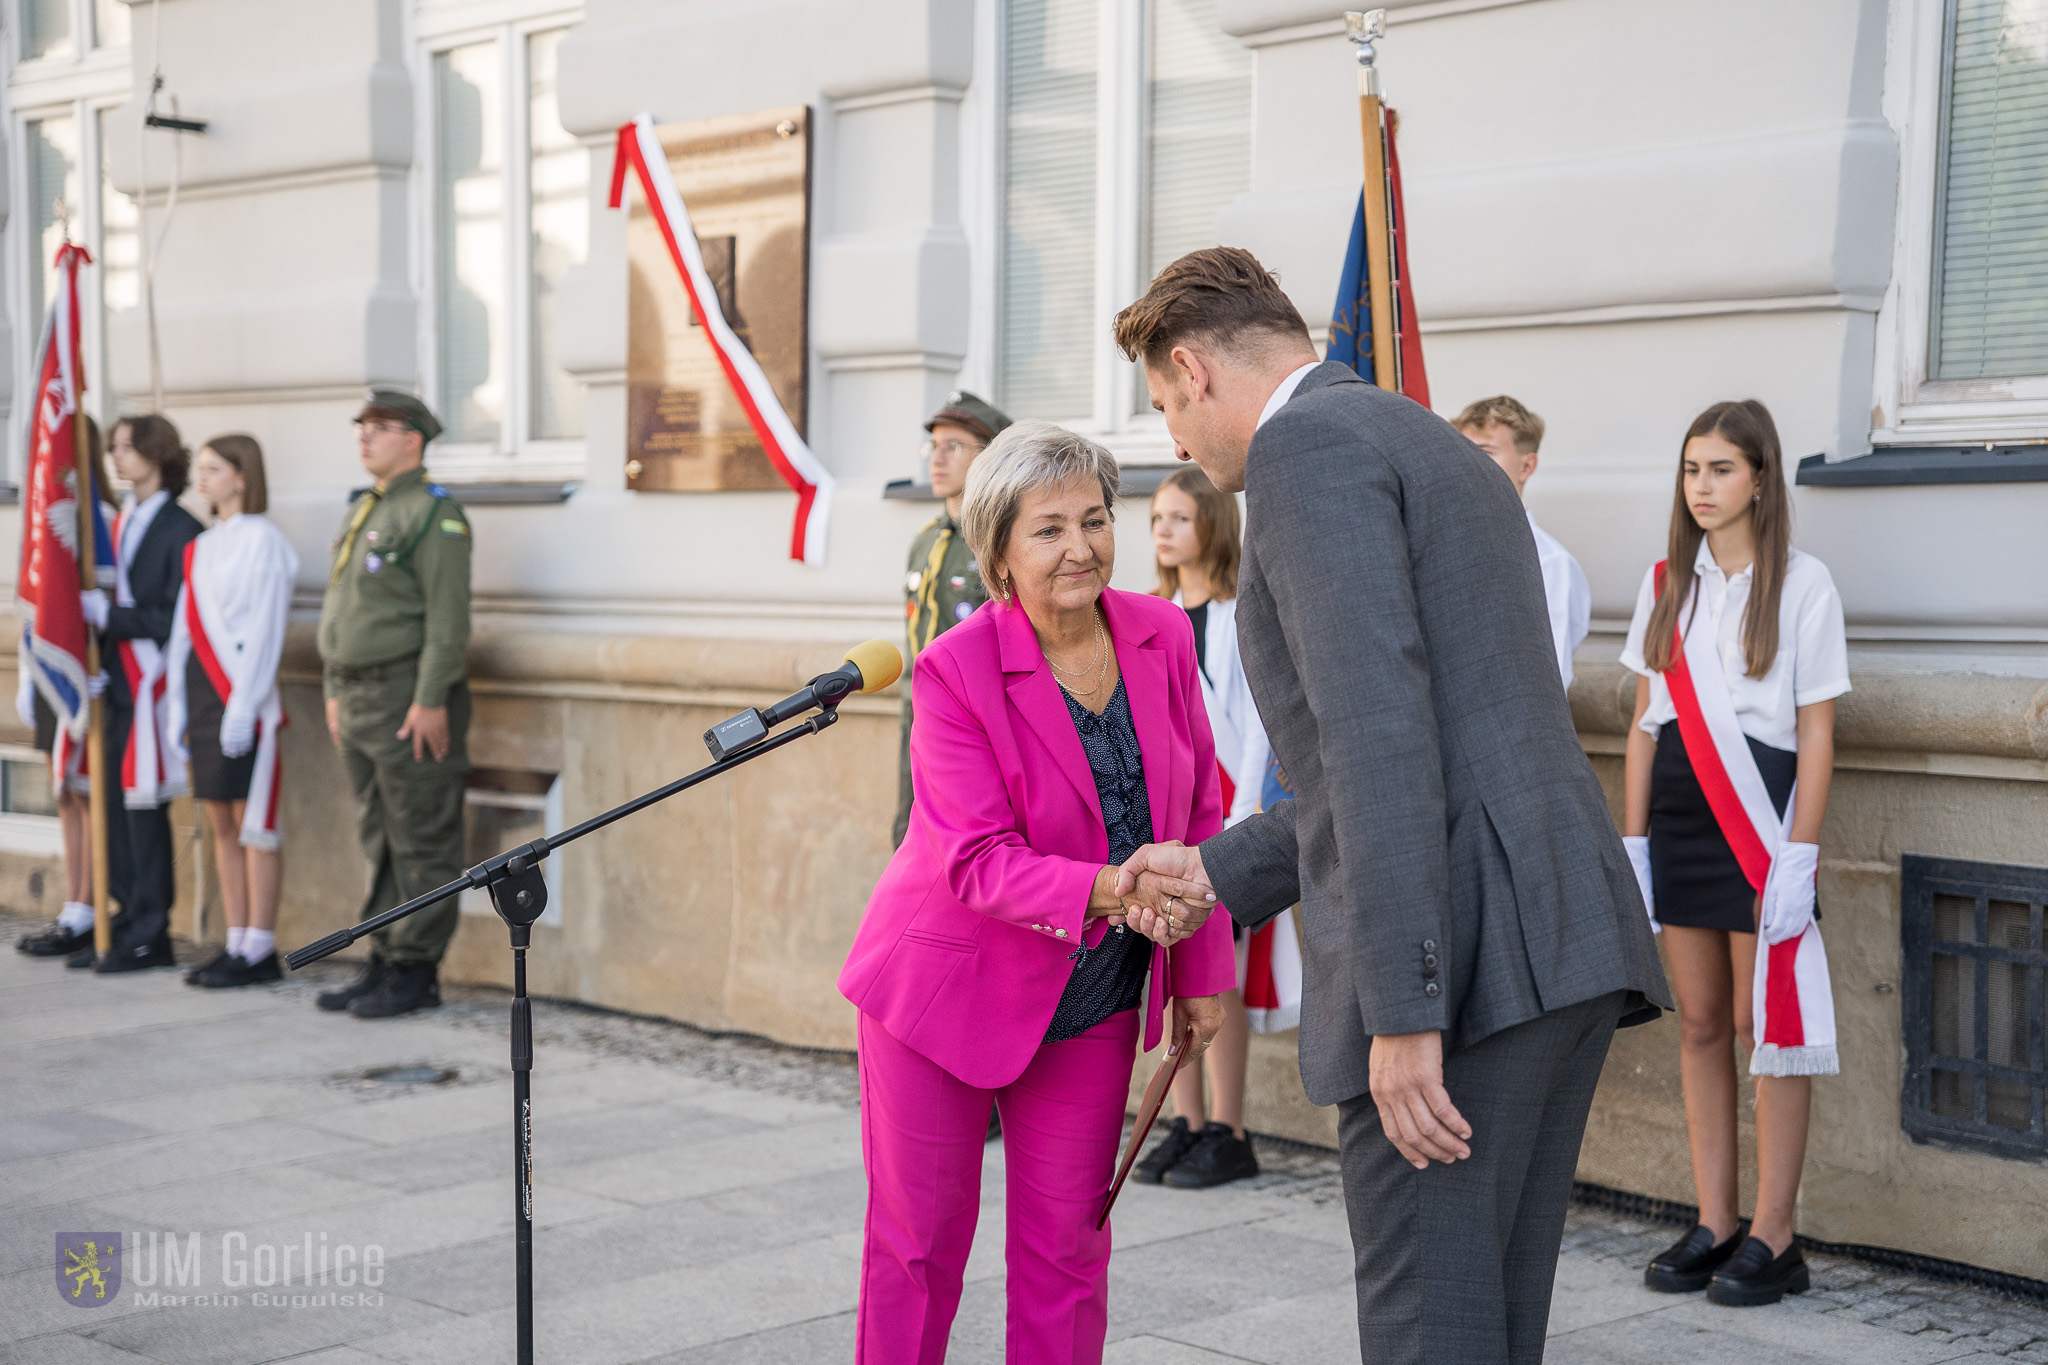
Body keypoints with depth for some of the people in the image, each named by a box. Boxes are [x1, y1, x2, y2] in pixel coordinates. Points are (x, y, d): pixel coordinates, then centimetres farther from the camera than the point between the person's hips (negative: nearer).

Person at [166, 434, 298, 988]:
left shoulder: (262, 539, -8)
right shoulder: (201, 547, 16)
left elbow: (265, 629, -13)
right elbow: (186, 628, 17)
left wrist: (243, 705, -17)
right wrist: (178, 708, 13)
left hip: (245, 696, -8)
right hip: (202, 693, 8)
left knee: (253, 822, -4)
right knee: (221, 824, 9)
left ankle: (260, 952, 0)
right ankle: (236, 944, 14)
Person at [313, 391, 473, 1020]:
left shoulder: (433, 512, -10)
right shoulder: (361, 513, 18)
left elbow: (448, 617, -17)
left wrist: (430, 701, -21)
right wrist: (335, 691, 18)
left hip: (408, 698, -9)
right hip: (358, 698, 9)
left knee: (422, 844, -3)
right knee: (379, 843, 13)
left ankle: (417, 970, 2)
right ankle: (384, 962, 20)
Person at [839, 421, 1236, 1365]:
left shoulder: (1161, 635, -5)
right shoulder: (956, 669, -18)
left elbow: (1196, 816, 4)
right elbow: (980, 861, -24)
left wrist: (1202, 972, 4)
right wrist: (1108, 890, -39)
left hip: (1095, 1000, 4)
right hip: (948, 985, -3)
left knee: (1067, 1248, 9)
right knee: (919, 1239, 8)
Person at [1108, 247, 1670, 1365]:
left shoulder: (1306, 446, -6)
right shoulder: (1442, 454, 26)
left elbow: (1379, 723, -18)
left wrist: (1403, 1009, -21)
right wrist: (1217, 871, 27)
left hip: (1457, 955, -10)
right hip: (1564, 936, 10)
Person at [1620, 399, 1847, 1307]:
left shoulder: (1802, 584, -3)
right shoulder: (1666, 586, 10)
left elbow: (1816, 733, -6)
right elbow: (1645, 723, 12)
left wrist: (1799, 856, -13)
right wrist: (1632, 841, 7)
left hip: (1760, 817, -5)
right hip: (1678, 816, 5)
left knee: (1767, 1023, -3)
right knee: (1700, 1023, 8)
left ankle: (1772, 1238, 4)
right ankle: (1713, 1225, 15)